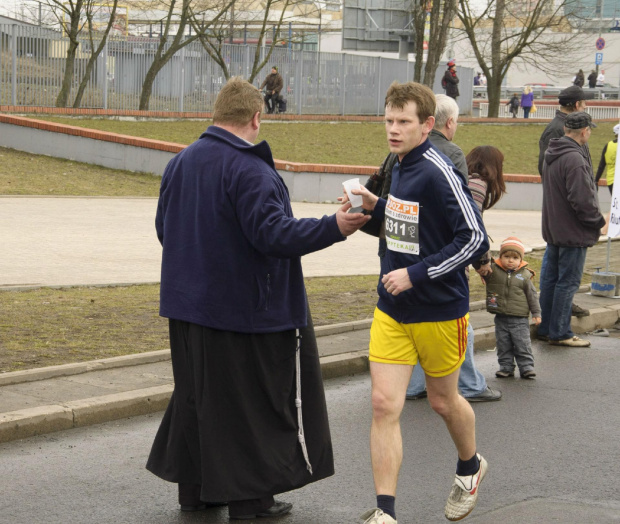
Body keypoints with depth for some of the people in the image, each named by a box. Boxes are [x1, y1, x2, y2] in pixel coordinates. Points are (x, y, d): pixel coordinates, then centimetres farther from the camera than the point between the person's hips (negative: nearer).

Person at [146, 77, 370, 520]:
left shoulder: (180, 163, 7)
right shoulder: (250, 169, -18)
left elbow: (164, 229, 17)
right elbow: (272, 234, -25)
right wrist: (334, 228, -23)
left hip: (190, 302, 7)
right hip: (247, 309, -7)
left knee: (197, 396, 16)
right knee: (253, 401, 4)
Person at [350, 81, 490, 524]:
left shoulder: (439, 174, -19)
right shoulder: (401, 166, 5)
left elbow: (475, 239, -21)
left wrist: (416, 275, -22)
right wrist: (376, 208, 0)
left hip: (439, 312, -6)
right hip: (392, 309, 6)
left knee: (443, 400, 14)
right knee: (384, 404, -3)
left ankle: (470, 468, 44)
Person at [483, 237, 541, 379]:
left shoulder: (524, 275, -2)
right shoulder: (493, 271, -1)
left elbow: (532, 295, 3)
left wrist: (536, 313, 3)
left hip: (520, 319, -2)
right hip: (501, 318, 2)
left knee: (522, 345, 1)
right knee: (503, 345, 9)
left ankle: (526, 367, 10)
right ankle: (506, 367, 20)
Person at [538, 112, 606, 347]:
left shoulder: (552, 155, 10)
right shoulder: (575, 159, -22)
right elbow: (582, 200, -25)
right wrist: (599, 221, -10)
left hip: (552, 229, 10)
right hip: (573, 232, -10)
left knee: (550, 279, 14)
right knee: (568, 282, -1)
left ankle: (546, 328, 23)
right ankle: (560, 333, 4)